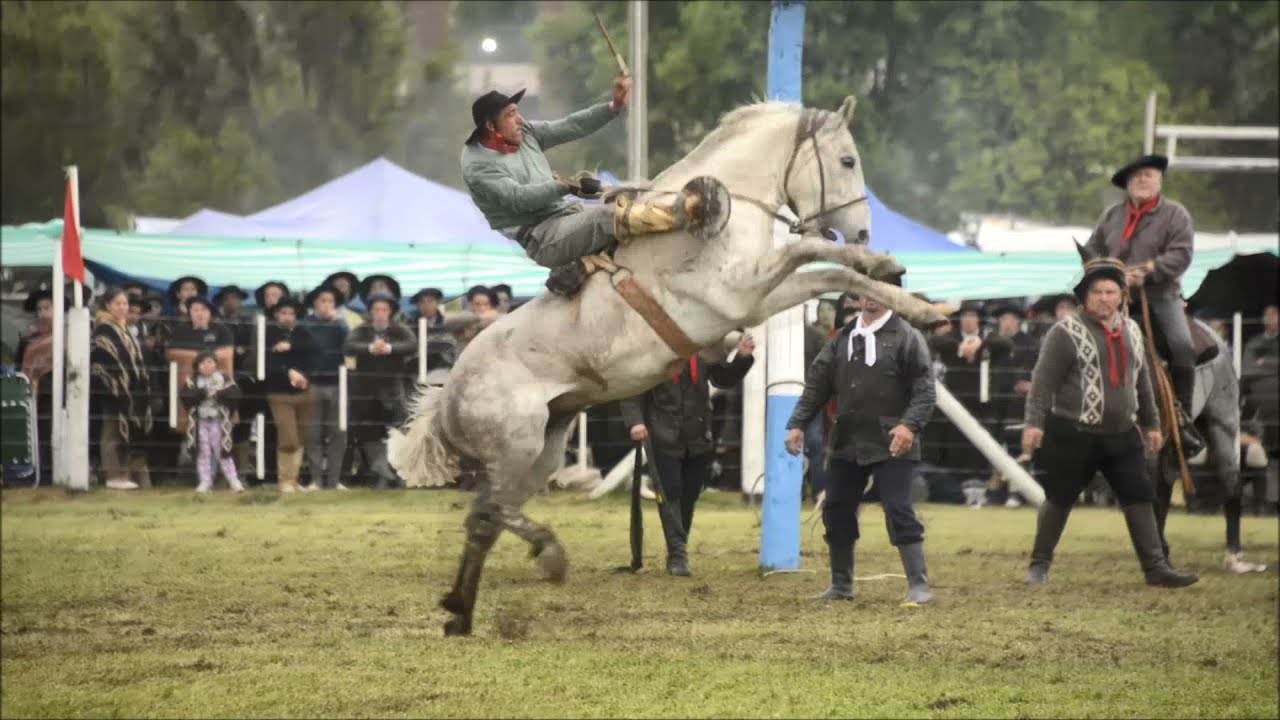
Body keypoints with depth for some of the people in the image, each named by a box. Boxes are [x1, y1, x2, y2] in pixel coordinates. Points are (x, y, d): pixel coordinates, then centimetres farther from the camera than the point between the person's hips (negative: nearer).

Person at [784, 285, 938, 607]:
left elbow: (925, 389, -11)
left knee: (898, 510, -12)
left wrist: (910, 425, -26)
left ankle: (919, 585, -7)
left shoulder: (906, 337, -6)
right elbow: (817, 383, 12)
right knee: (836, 509, 10)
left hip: (891, 445, -6)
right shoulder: (843, 339, 12)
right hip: (848, 442, 6)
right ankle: (841, 584, 24)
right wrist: (797, 423, 3)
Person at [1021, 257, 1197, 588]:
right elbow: (1043, 381, -14)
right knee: (1060, 499, 6)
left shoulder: (1131, 331, 11)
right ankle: (1040, 563, 21)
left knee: (1140, 498, 1)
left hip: (1122, 435, 5)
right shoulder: (1066, 333, -10)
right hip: (1074, 434, -5)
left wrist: (1151, 423, 22)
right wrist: (1034, 423, -22)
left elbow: (1142, 381, 20)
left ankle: (1155, 567, 3)